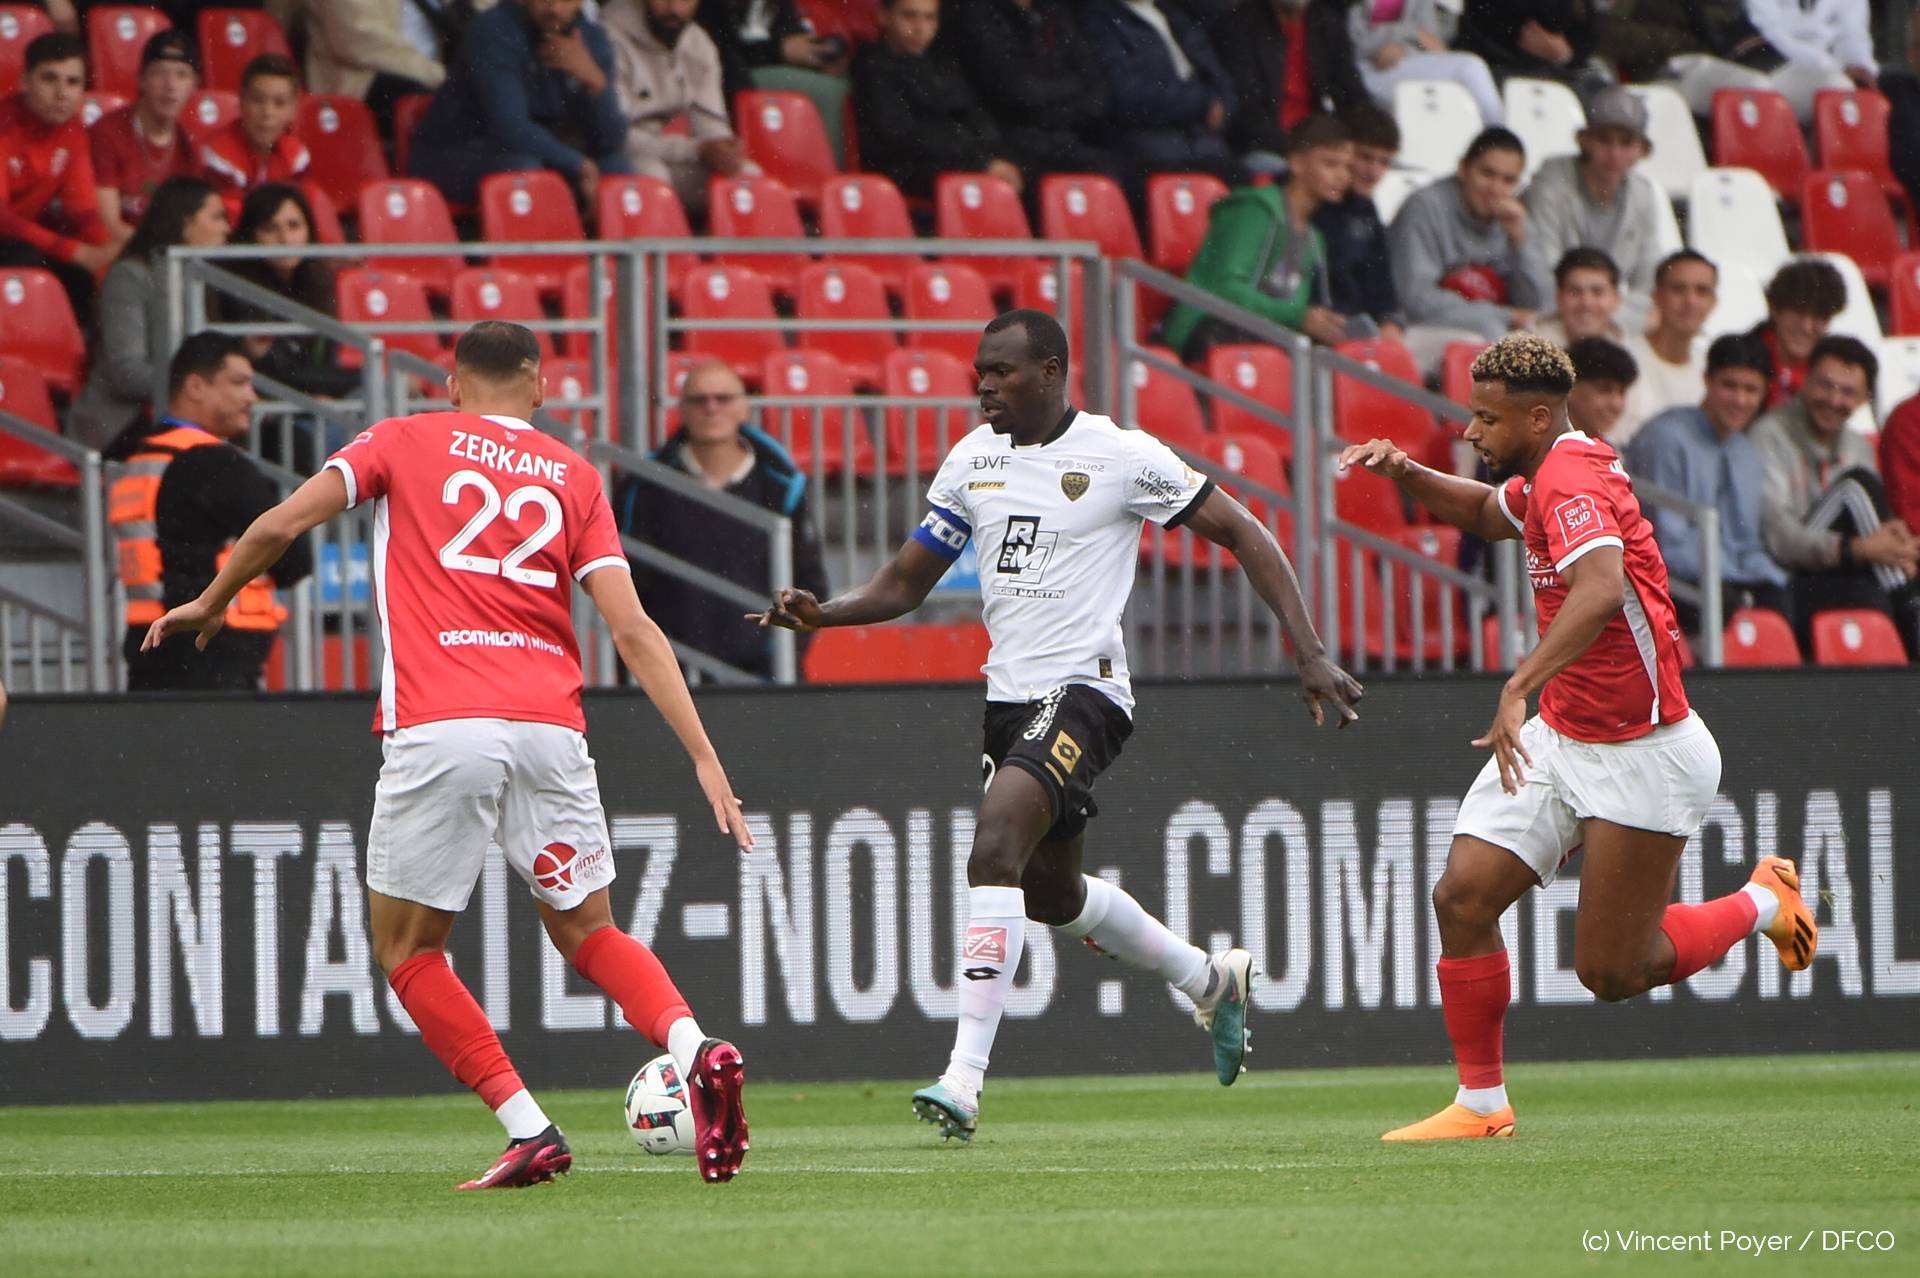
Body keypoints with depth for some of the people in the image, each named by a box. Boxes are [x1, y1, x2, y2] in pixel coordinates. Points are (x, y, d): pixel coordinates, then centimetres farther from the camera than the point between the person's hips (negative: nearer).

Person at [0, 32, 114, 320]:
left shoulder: (71, 129, 0)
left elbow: (82, 208, -1)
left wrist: (104, 250, -25)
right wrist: (75, 251, -35)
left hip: (23, 237, 6)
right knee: (26, 260, -34)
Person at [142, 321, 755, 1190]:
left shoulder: (404, 441, 12)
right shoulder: (574, 476, 16)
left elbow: (281, 525, 2)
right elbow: (632, 629, 6)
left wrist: (210, 604, 20)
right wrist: (703, 756, 3)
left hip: (438, 728, -3)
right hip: (550, 726, 3)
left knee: (406, 947, 11)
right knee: (585, 931, 18)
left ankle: (528, 1131, -2)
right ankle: (695, 1048, -10)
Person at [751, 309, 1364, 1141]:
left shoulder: (1122, 456, -9)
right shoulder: (971, 461, 8)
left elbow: (1241, 534, -4)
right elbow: (905, 582, 13)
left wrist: (1309, 654, -10)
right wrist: (819, 614, -7)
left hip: (1083, 691, -8)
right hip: (1009, 694, 8)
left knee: (994, 849, -27)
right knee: (1050, 892, 20)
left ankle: (965, 1076, -30)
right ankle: (1212, 981, 46)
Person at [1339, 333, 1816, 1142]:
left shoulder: (1573, 478, -22)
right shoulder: (1548, 476, 7)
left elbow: (1601, 588, -41)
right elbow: (1484, 512, 30)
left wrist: (1519, 687, -50)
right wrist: (1405, 474, 10)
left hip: (1642, 755, -9)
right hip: (1560, 738, 9)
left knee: (1610, 973, -2)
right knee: (1464, 894, -6)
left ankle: (1759, 903, 22)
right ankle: (1482, 1102, 3)